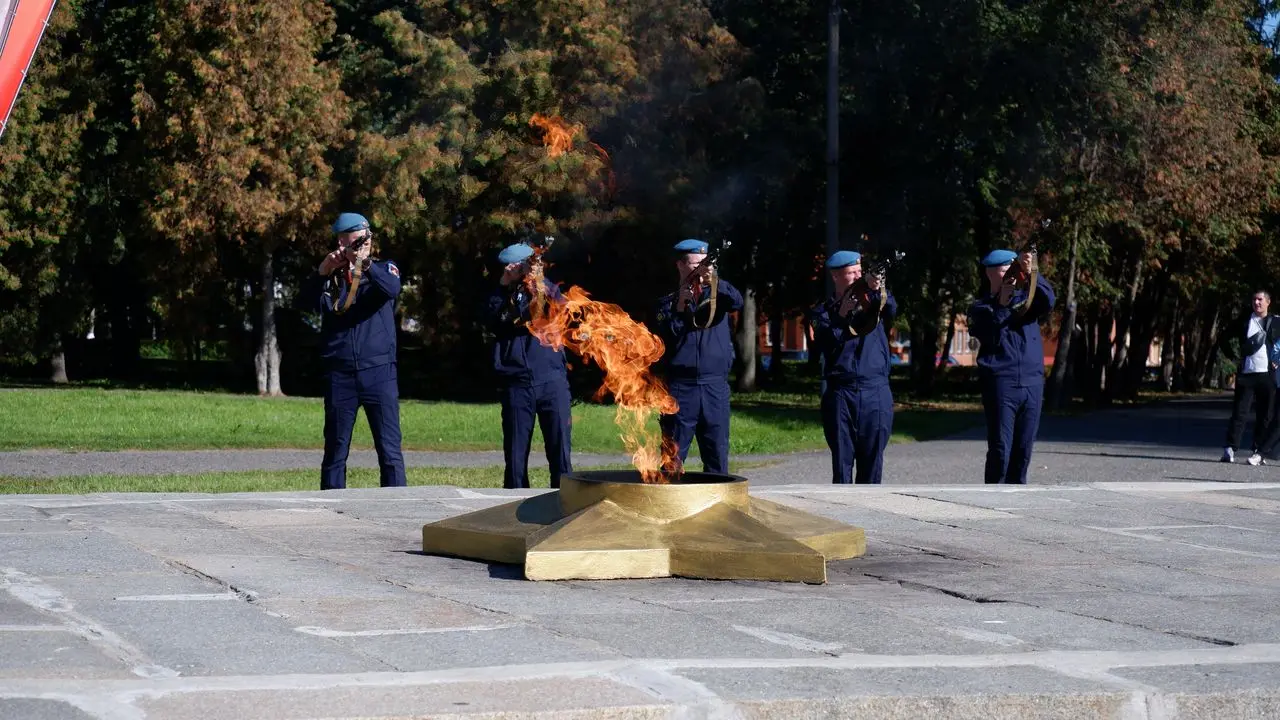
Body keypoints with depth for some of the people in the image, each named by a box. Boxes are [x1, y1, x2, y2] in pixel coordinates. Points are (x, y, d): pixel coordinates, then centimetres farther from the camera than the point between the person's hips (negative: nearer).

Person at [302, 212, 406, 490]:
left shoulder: (384, 269, 7)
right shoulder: (330, 275, 10)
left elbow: (392, 289, -16)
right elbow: (308, 298, -8)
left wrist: (366, 265, -31)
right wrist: (322, 272, -25)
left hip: (379, 371, -1)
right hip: (340, 374, 1)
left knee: (390, 449, -5)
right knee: (335, 451, 6)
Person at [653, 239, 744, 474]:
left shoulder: (716, 295, 13)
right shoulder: (668, 302, 8)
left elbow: (737, 302, -8)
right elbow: (664, 340, -3)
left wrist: (715, 283, -23)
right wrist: (679, 308, -12)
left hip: (715, 386, 2)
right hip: (681, 386, -2)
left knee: (717, 455, 2)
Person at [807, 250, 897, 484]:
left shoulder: (871, 302, 11)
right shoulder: (823, 311, 9)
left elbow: (891, 310, -10)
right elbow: (823, 345, -5)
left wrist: (880, 291, -30)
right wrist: (842, 314, -11)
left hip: (875, 393, 1)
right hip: (840, 392, -1)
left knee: (872, 459, 1)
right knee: (842, 459, -2)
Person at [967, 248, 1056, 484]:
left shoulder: (1025, 297, 15)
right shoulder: (981, 307, 7)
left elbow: (1048, 301, -6)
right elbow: (990, 338, -8)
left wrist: (1032, 273, -19)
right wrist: (1001, 305, -13)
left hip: (1032, 383, 4)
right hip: (1001, 384, -4)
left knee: (1023, 449, 6)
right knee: (1000, 450, -8)